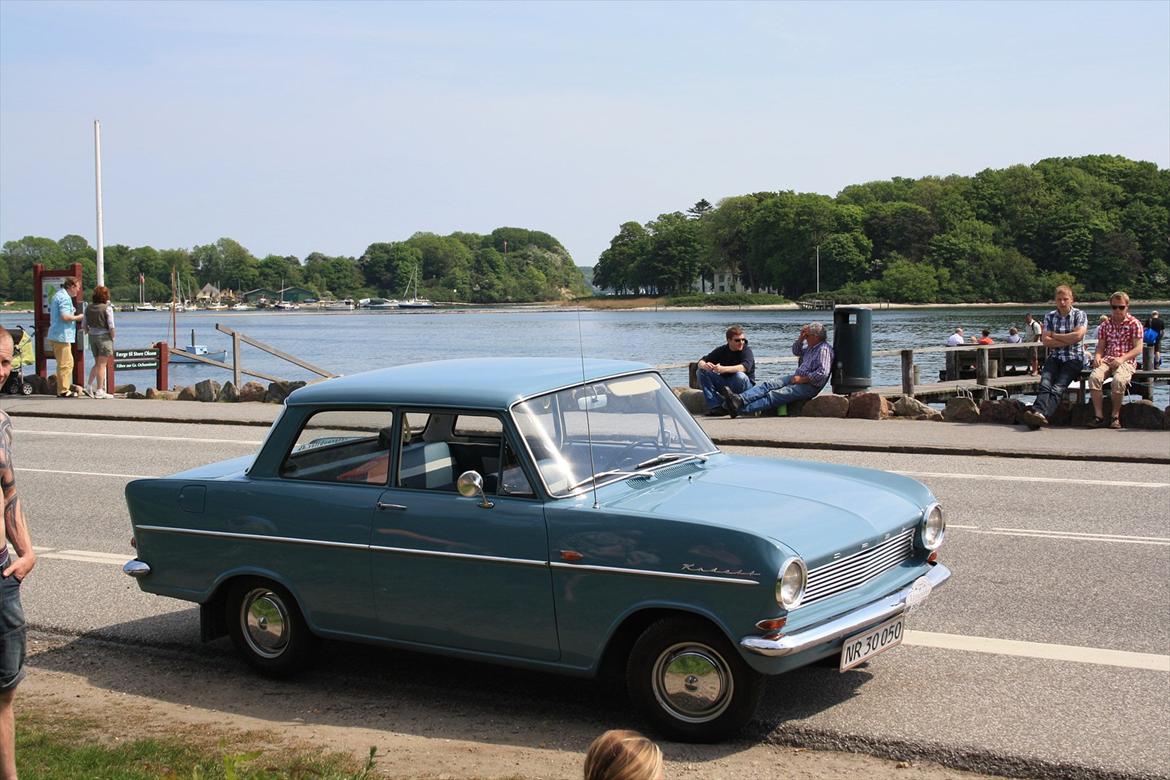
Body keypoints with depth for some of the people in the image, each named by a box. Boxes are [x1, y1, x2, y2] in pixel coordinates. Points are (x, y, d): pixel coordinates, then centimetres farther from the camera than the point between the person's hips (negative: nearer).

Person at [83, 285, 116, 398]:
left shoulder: (89, 308, 5)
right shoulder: (107, 308, -11)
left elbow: (85, 325, 10)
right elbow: (111, 326, -13)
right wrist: (112, 338, -2)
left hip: (92, 336, 5)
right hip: (104, 336, -5)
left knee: (97, 363, 18)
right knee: (102, 364, -1)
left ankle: (89, 386, 10)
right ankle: (99, 391, 0)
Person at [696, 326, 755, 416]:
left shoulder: (747, 350, -11)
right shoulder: (721, 350, 1)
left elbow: (745, 367, -31)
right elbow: (701, 361, -2)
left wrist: (723, 369, -43)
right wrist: (704, 365, -28)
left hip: (745, 385, -4)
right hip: (725, 383, 4)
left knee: (740, 376, -37)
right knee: (702, 371, -11)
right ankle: (716, 406, -22)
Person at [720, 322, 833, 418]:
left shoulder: (824, 349, -13)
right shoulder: (811, 346, 19)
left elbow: (823, 373, -25)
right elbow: (796, 351, 34)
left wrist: (802, 379, -20)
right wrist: (801, 337, 15)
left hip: (809, 386, -10)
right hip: (796, 378, 10)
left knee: (773, 395, -23)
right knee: (768, 385, -12)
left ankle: (739, 409, -35)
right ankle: (739, 399, -31)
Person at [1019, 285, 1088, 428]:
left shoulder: (1079, 315, 5)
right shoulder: (1049, 316, 14)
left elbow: (1078, 335, -12)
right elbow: (1045, 341, 3)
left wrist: (1054, 336, -2)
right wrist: (1068, 341, -6)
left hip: (1074, 358, -3)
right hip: (1054, 358, 3)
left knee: (1057, 388, -26)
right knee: (1045, 384, -26)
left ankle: (1040, 413, -50)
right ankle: (1040, 413, -50)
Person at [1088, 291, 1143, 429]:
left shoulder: (1134, 324, 3)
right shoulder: (1105, 325, 16)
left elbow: (1138, 348, -4)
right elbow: (1100, 346, 16)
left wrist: (1122, 359, -19)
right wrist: (1097, 357, -8)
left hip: (1126, 361, -4)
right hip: (1107, 360, 4)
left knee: (1118, 380, -36)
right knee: (1094, 377, -29)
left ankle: (1115, 416, -18)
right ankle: (1099, 416, -25)